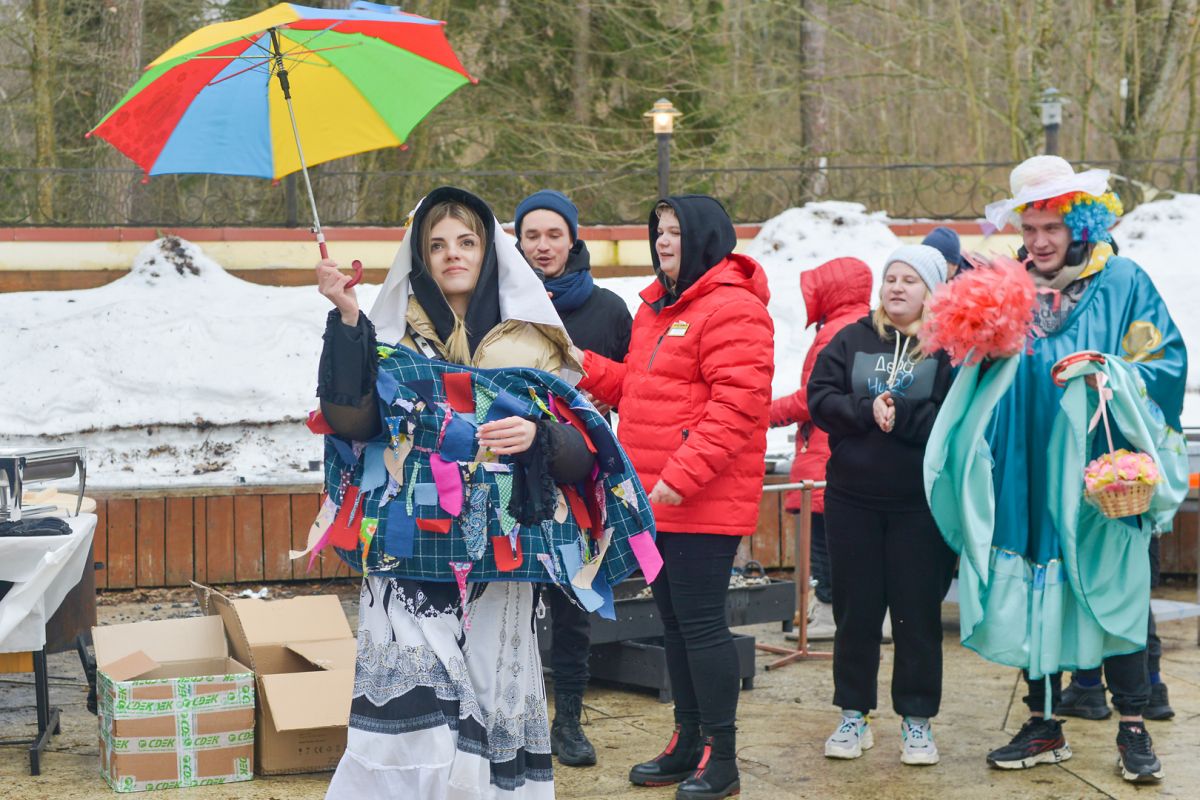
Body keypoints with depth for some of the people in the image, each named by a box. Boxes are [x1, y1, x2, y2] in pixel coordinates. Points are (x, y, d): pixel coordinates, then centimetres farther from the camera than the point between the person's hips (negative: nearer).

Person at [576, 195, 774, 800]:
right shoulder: (655, 308, 17)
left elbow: (737, 404, -22)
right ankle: (688, 745, 27)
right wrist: (584, 367, 7)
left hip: (704, 502, -9)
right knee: (674, 621, 15)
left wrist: (683, 476, -25)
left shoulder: (732, 309, -14)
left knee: (701, 623, -5)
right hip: (654, 499, 9)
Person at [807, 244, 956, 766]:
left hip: (920, 503, -3)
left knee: (917, 612, 4)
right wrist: (866, 412, -17)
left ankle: (917, 722, 16)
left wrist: (900, 417, -21)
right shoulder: (853, 339, 6)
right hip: (852, 499, 3)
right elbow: (819, 398, -2)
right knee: (855, 610, 10)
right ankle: (854, 716, 22)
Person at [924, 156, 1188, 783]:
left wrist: (1107, 374, -19)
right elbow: (981, 375, 16)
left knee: (1110, 594, -1)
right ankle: (1043, 727, 19)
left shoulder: (1121, 283, -1)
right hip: (1025, 478, 4)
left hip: (1095, 474, -3)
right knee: (1035, 598, 8)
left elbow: (1165, 362, -4)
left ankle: (1133, 731, 10)